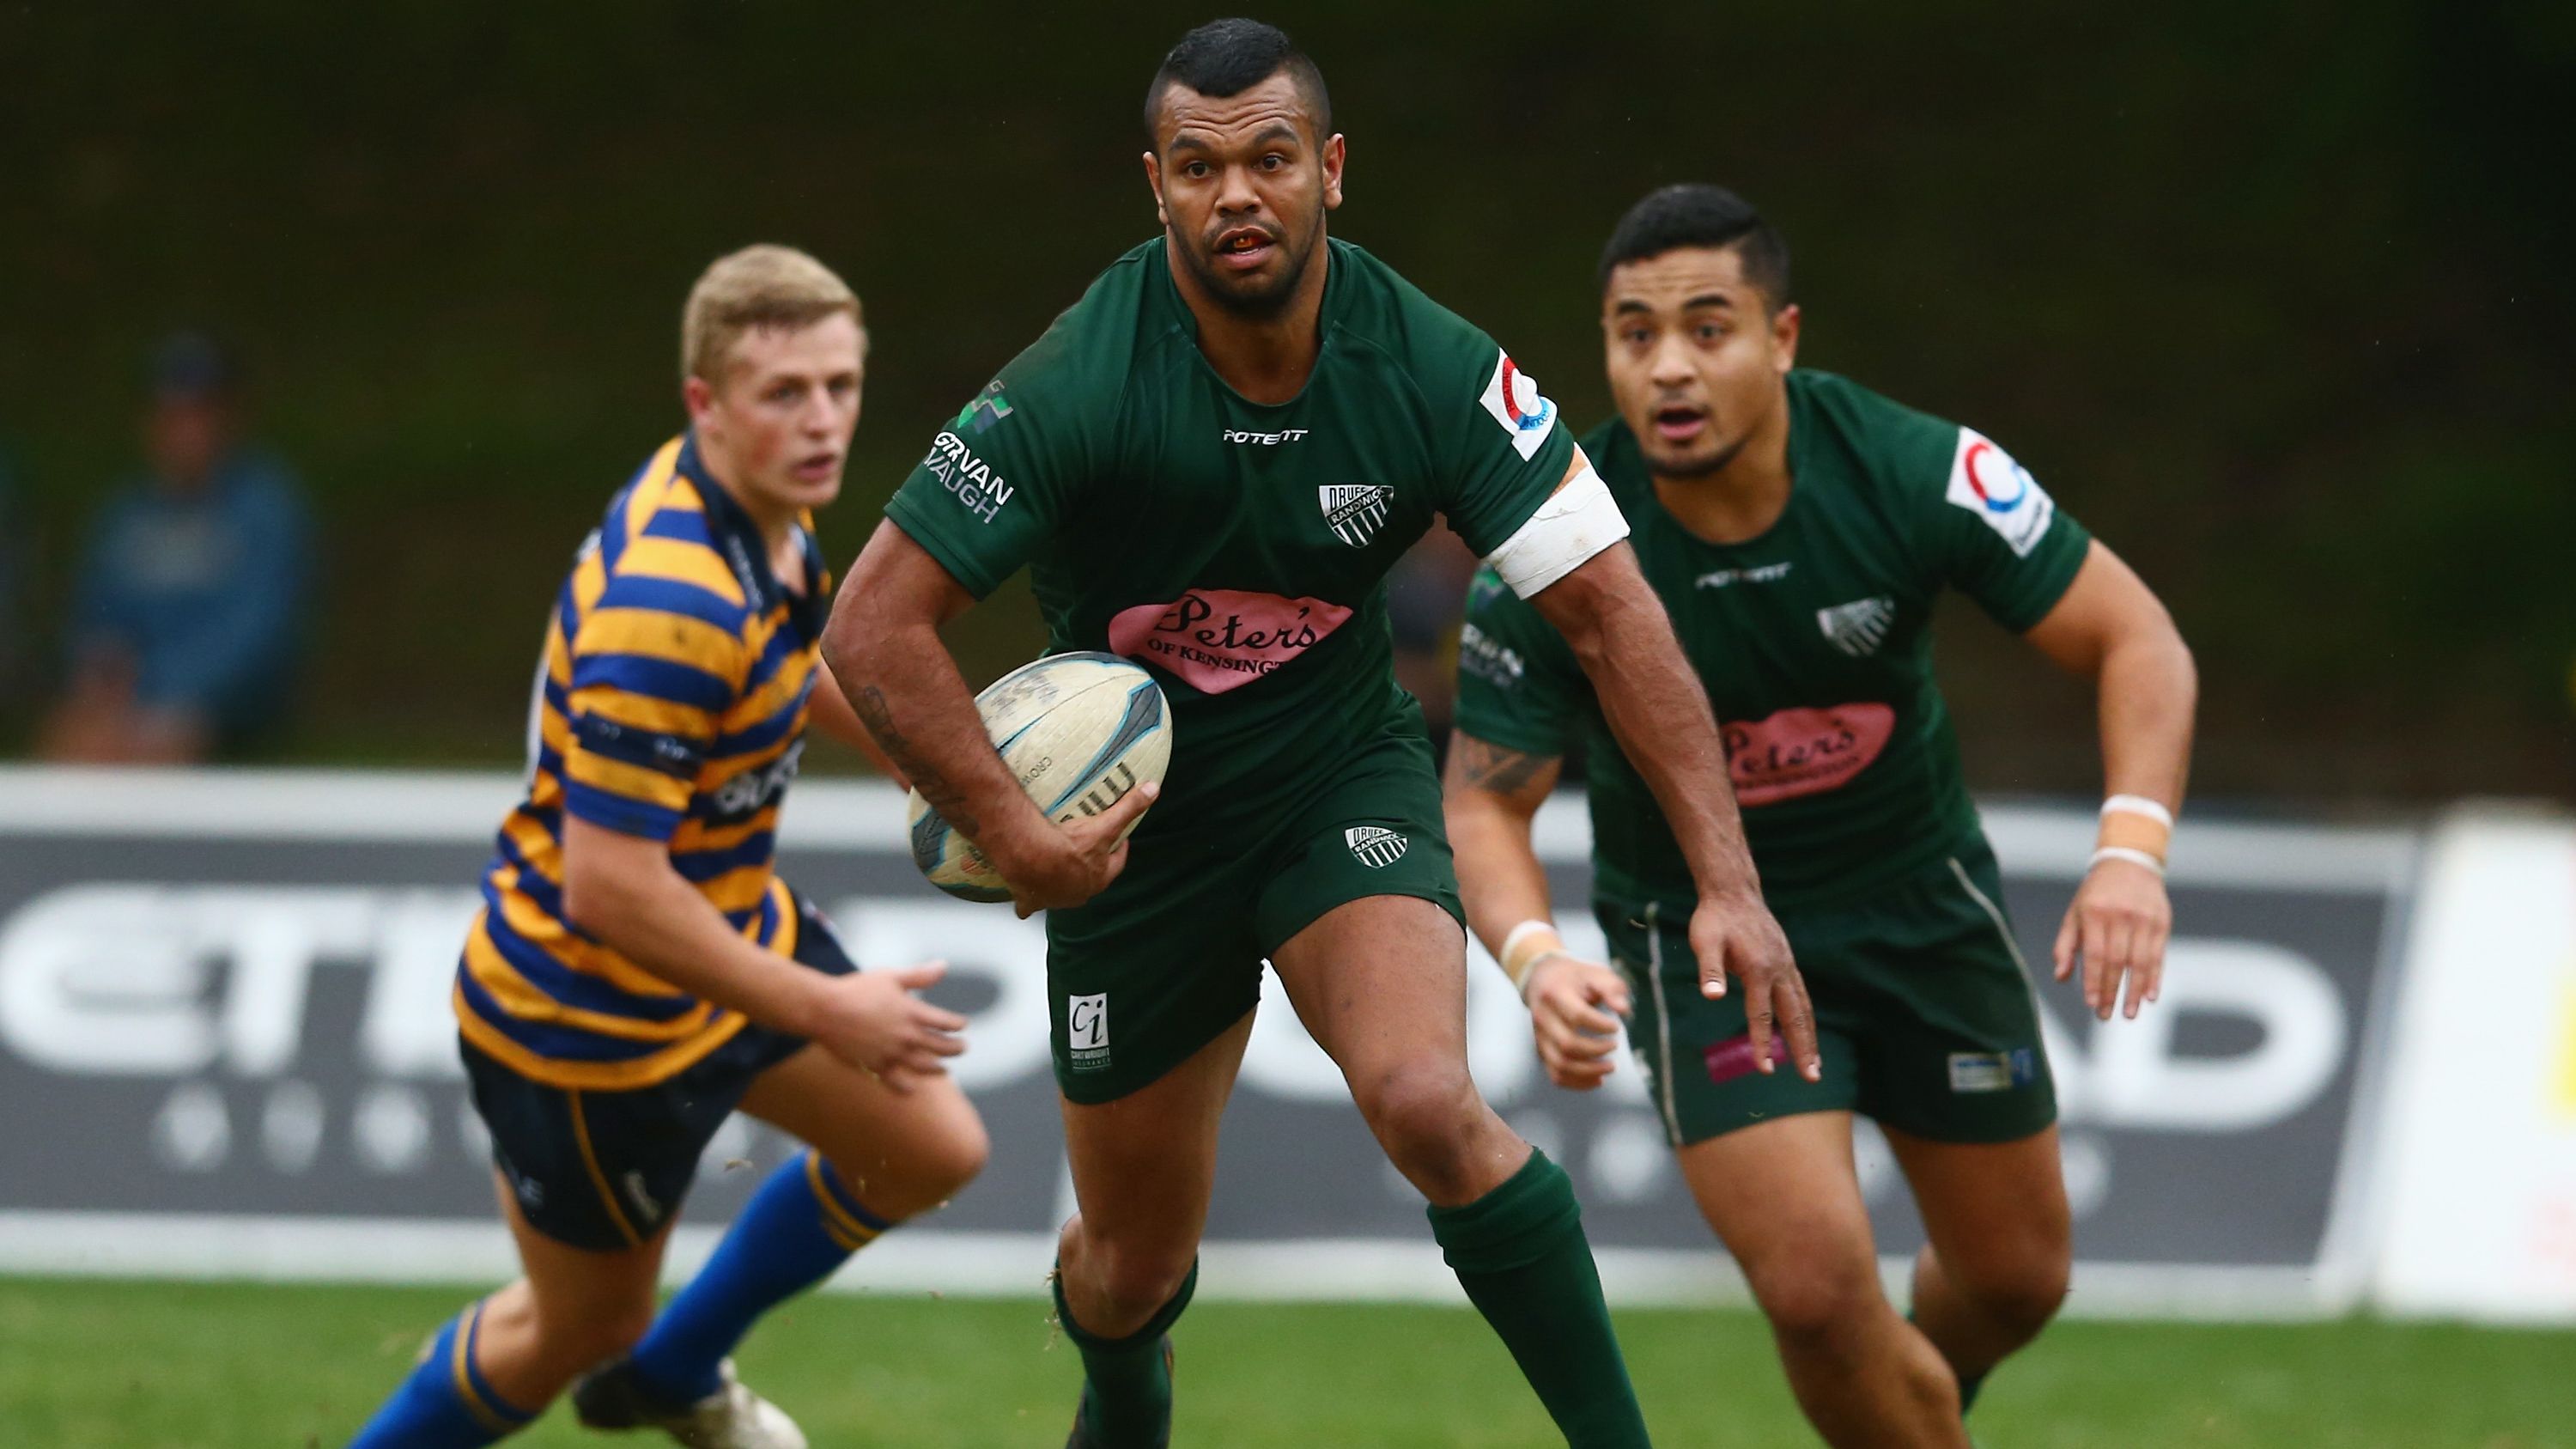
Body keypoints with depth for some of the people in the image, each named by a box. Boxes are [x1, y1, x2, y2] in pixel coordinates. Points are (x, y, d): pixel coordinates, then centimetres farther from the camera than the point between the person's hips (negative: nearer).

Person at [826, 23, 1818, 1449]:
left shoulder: (1432, 368, -19)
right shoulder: (1078, 385, -24)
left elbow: (1607, 609, -15)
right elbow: (874, 629, -20)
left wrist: (1726, 881, -21)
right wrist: (1009, 832, -26)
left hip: (1344, 777, 0)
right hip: (1130, 824, 0)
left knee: (1425, 1103, -30)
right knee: (1134, 1262, 12)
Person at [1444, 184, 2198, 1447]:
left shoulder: (1914, 470, -23)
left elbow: (2134, 636, -16)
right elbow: (1485, 799, -15)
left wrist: (2133, 850, -32)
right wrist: (1536, 958, -37)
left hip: (1920, 896, 2)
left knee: (2015, 1278, 15)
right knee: (1818, 1286, -20)